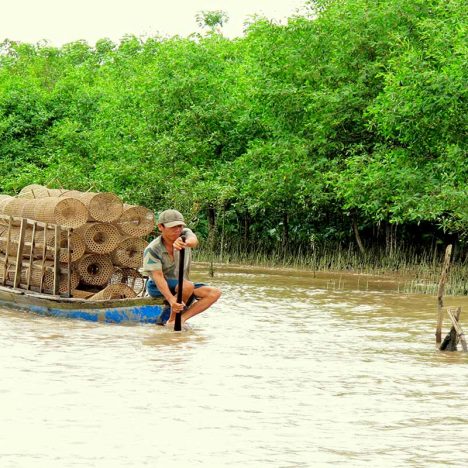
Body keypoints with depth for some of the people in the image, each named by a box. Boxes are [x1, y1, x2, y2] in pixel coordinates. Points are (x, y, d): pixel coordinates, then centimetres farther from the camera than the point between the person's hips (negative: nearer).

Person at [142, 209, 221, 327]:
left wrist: (184, 243, -62)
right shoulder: (152, 250, -21)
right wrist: (171, 300, -45)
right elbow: (158, 277, -29)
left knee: (215, 293, -15)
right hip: (157, 287, -6)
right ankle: (172, 320, -18)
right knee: (188, 286, -35)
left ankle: (181, 318, -23)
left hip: (181, 286, 6)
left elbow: (194, 241, -35)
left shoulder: (185, 234, -10)